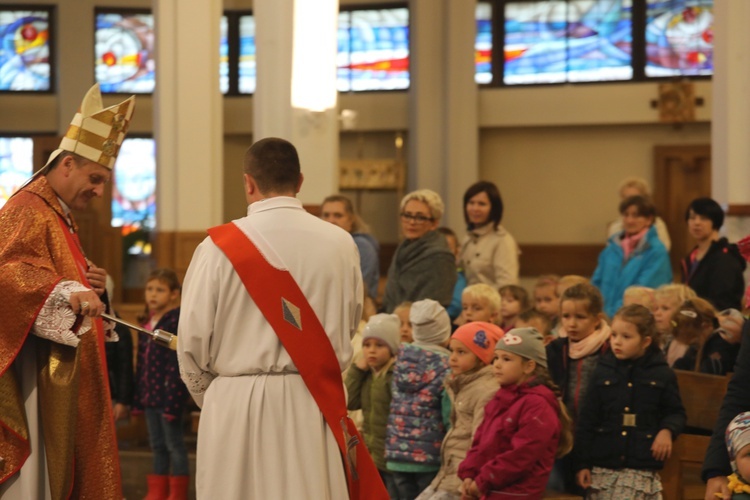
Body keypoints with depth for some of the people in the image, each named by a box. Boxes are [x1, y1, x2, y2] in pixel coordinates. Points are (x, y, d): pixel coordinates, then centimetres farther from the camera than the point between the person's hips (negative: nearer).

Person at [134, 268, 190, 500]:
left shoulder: (176, 322, -13)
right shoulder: (146, 323, 12)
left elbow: (177, 365, -17)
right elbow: (141, 365, 14)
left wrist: (173, 401, -20)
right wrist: (139, 397, 12)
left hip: (169, 393, -8)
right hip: (150, 394, 8)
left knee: (174, 444, 1)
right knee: (157, 446, 14)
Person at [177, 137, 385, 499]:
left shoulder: (220, 246, -9)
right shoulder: (340, 244, -2)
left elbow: (192, 339, -4)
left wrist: (208, 395, 14)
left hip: (239, 405, -2)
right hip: (315, 405, 2)